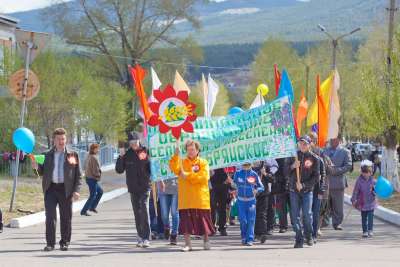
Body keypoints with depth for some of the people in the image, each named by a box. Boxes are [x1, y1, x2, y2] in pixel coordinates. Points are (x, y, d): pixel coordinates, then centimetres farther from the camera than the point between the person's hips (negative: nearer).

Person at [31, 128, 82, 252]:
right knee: (50, 216, -6)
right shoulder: (47, 155, 11)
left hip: (65, 189, -1)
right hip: (50, 189, 1)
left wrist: (76, 190, -5)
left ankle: (64, 243, 13)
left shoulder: (73, 155, 6)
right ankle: (50, 243, -4)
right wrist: (37, 167, -9)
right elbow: (43, 172, 13)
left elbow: (78, 175, 5)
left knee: (66, 218, 4)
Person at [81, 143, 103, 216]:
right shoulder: (94, 158, -21)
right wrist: (99, 174, -2)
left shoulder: (88, 157, 8)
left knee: (100, 191, 23)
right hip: (93, 179, -10)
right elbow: (95, 171, -22)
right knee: (92, 196, -2)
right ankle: (83, 211, -1)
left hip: (88, 177, 10)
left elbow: (85, 167, 18)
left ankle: (92, 207, 25)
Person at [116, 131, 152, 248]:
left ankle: (146, 238, -15)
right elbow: (119, 170, 5)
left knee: (144, 211, -14)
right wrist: (121, 157, -7)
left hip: (144, 187, -4)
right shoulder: (127, 154, 7)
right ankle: (141, 237, 17)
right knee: (137, 213, 9)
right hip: (133, 188, 4)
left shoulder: (146, 151, -1)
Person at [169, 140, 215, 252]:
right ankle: (187, 244, 6)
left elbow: (204, 177, -11)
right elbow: (174, 168, -10)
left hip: (200, 199, -1)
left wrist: (188, 176, -14)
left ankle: (206, 241, 22)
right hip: (185, 199, 1)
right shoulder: (182, 161, 10)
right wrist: (176, 155, -22)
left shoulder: (203, 163, 3)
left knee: (203, 220, 6)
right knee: (186, 221, -1)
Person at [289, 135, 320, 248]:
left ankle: (309, 236, 14)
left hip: (307, 190, -2)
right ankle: (299, 239, 3)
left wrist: (304, 185, -12)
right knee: (295, 215, -2)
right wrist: (292, 166, -11)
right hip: (294, 189, 2)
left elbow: (316, 177, -2)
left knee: (307, 214, -8)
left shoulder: (314, 158, 0)